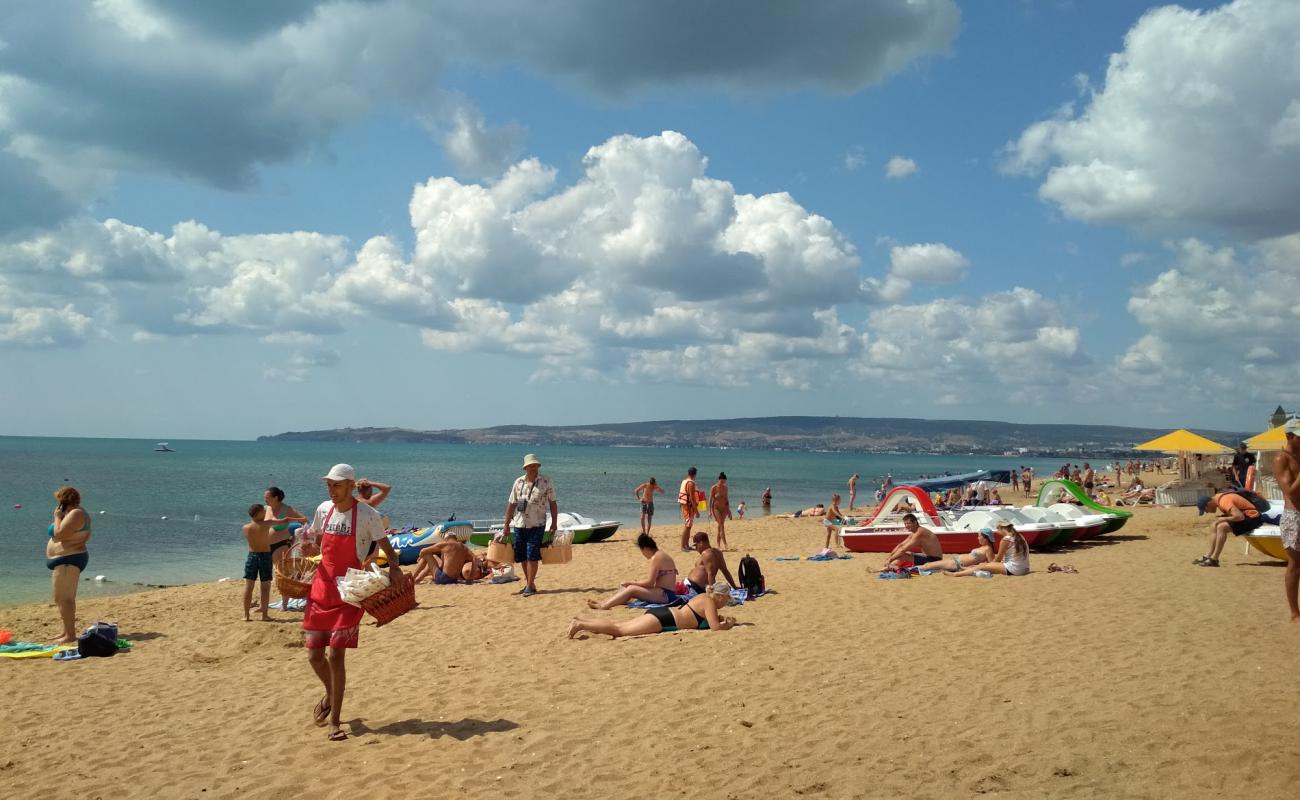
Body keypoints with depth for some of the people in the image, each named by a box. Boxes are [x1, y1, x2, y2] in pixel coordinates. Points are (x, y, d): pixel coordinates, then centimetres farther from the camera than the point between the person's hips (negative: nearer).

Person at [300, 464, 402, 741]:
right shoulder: (323, 510, 5)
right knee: (314, 655, 8)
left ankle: (334, 721, 3)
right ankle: (330, 694, 40)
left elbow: (386, 547, -6)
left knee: (336, 654, -9)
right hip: (321, 589, 5)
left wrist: (394, 566, -26)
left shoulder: (367, 515, -10)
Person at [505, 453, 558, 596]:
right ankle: (528, 583, 23)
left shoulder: (546, 482, -3)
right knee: (522, 556, 9)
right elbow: (511, 504, 8)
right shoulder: (519, 482, 5)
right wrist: (506, 526, 7)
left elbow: (552, 503, 0)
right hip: (519, 524, 4)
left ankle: (530, 585, -3)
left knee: (532, 556, -9)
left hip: (536, 525, -4)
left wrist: (554, 523, -5)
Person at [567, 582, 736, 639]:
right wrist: (728, 625, -2)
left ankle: (581, 622, 3)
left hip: (662, 613, 8)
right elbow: (715, 627, -20)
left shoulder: (704, 597, 17)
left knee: (617, 626, 6)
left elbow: (702, 617, 33)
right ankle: (581, 625, -17)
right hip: (662, 619, -8)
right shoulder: (710, 602, -10)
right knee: (619, 630, -12)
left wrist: (719, 618, 19)